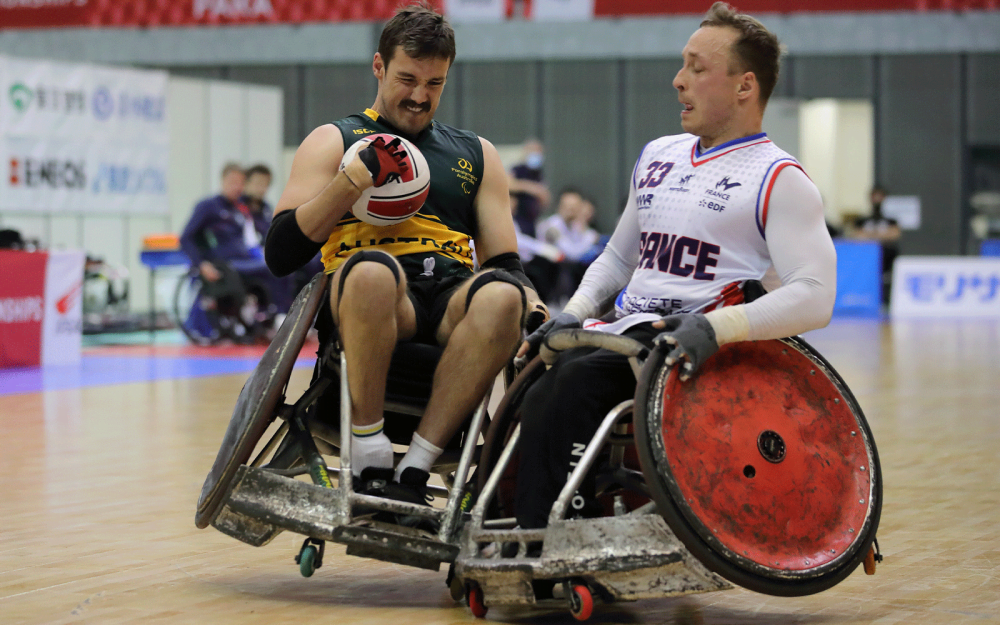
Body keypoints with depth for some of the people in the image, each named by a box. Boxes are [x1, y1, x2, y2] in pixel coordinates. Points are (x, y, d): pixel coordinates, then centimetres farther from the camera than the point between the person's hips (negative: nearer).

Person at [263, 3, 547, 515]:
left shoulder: (476, 155, 27)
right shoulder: (334, 142, 17)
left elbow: (504, 261, 20)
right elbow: (280, 255, 5)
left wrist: (535, 310, -4)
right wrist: (355, 178, -7)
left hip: (452, 299, 3)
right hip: (365, 300, -3)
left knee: (502, 295, -34)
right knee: (372, 269, -40)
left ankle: (414, 468, -33)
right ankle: (369, 461, -29)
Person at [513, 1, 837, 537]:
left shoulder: (777, 180, -1)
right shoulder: (657, 157, 23)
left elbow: (814, 297, -13)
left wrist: (715, 327, -26)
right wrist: (573, 312, 11)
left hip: (692, 349, -7)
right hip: (622, 332, 7)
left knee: (576, 381, -32)